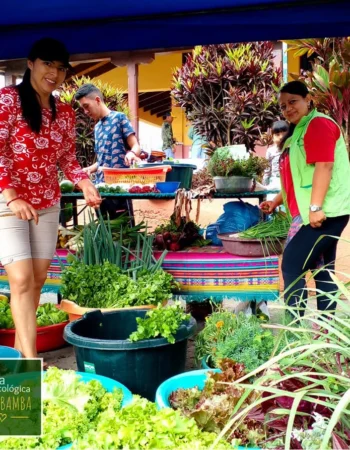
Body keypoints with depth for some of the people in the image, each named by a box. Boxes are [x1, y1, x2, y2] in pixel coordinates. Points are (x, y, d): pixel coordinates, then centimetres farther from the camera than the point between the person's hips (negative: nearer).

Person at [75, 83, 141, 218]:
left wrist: (131, 153, -31)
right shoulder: (97, 127, 19)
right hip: (101, 185, 7)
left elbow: (136, 146, -9)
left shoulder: (119, 117, -2)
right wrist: (89, 169, 7)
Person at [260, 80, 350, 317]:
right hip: (317, 212, 10)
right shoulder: (299, 131, 22)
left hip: (323, 211, -10)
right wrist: (276, 201, 22)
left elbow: (324, 165, -20)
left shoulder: (318, 123, -8)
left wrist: (315, 207, -25)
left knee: (292, 266, -10)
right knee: (322, 272, 10)